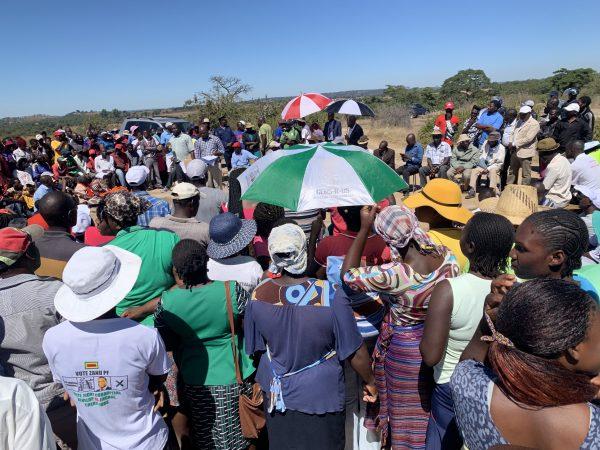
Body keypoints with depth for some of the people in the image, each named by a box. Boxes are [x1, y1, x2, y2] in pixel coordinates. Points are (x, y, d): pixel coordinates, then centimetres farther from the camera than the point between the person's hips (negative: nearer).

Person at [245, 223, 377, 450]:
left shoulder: (258, 295, -17)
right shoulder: (330, 296, -27)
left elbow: (256, 348, -2)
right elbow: (355, 353, -16)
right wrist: (370, 382, 3)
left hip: (277, 394, 3)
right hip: (320, 396, -2)